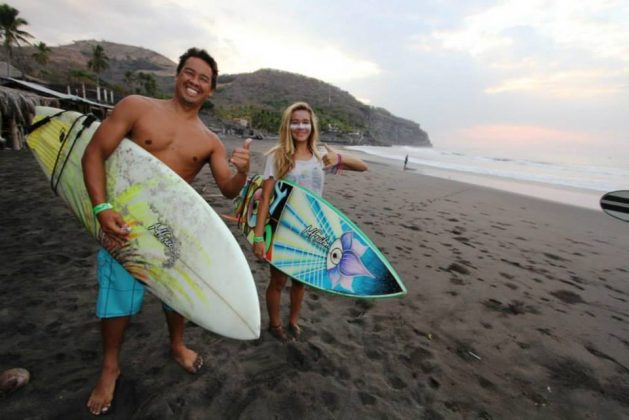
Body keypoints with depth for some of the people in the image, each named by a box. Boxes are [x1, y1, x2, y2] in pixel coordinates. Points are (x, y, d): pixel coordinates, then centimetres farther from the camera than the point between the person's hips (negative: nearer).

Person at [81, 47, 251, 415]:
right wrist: (102, 208, -18)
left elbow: (229, 191, -5)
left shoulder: (210, 142, -1)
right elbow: (95, 153, -7)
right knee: (118, 294, 9)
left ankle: (178, 346, 44)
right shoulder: (136, 107, -5)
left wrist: (242, 172, -28)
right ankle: (110, 368, 36)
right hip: (125, 220, -1)